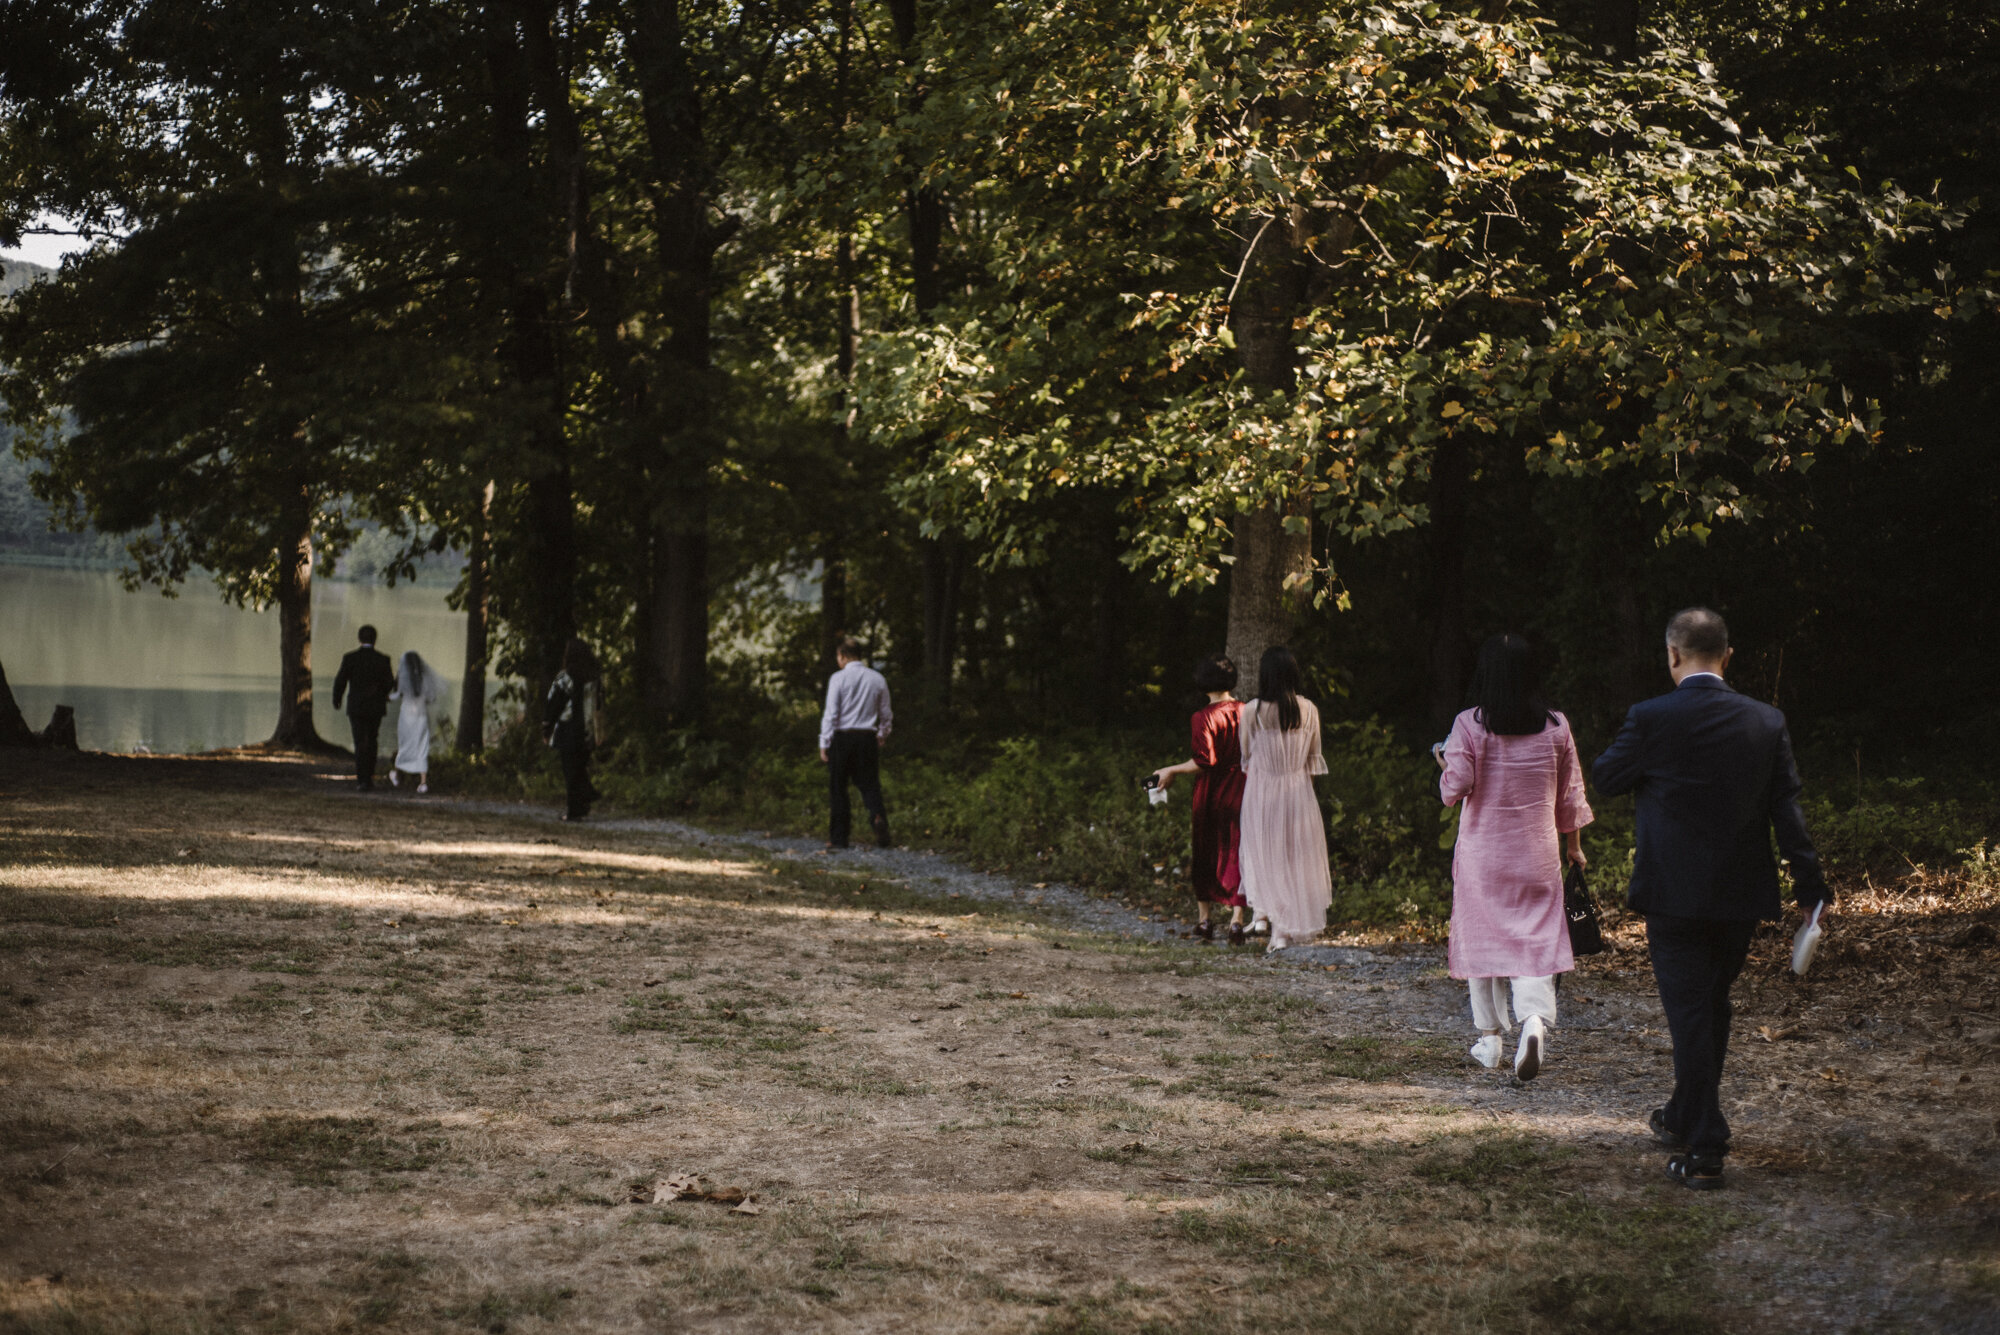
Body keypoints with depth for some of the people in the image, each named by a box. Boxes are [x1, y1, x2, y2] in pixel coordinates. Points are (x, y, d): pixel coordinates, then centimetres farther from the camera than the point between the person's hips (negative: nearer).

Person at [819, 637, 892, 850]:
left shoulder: (838, 678, -6)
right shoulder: (877, 679, 7)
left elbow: (831, 714, -9)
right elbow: (885, 714, 14)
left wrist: (824, 745, -5)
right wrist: (882, 736, 31)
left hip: (842, 738, -3)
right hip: (868, 737, 3)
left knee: (838, 789, 5)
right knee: (869, 785, 5)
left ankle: (838, 837, 7)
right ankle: (878, 815, -25)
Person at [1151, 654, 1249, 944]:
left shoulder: (1204, 717, -14)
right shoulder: (1245, 713, -1)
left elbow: (1205, 760, -20)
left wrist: (1171, 771, -11)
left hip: (1210, 793, -3)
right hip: (1240, 795, 3)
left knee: (1206, 853, 12)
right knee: (1236, 854, 5)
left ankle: (1205, 919, 19)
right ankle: (1236, 917, -5)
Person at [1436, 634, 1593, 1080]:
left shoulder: (1469, 725, -10)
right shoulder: (1555, 727, 0)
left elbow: (1456, 786, -14)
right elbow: (1570, 794, 8)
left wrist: (1444, 763, 9)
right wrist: (1575, 846, 20)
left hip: (1482, 851, -1)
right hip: (1537, 852, 1)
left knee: (1483, 937, 11)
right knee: (1537, 939, 1)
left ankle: (1490, 1038, 16)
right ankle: (1535, 1020, -23)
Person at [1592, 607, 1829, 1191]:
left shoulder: (1650, 719, -13)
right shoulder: (1767, 721, -1)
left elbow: (1606, 777, 1)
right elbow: (1787, 807, -1)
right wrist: (1809, 883, 1)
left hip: (1674, 895, -4)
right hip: (1740, 896, 4)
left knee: (1690, 1015, 0)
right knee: (1713, 1007, 20)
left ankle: (1704, 1150, -2)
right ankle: (1686, 1118, 37)